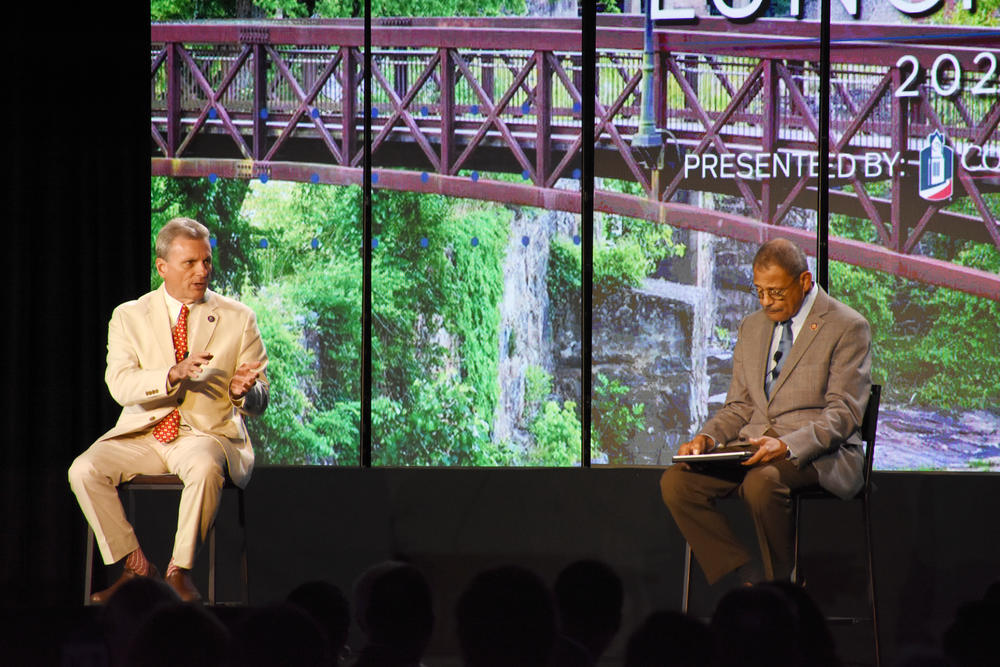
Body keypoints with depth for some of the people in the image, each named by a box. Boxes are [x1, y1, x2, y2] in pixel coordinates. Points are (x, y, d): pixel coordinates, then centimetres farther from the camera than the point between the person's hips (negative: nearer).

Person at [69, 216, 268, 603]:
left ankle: (181, 569, -22)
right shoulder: (129, 317, 7)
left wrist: (243, 392, -21)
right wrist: (173, 375, -26)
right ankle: (135, 565, -12)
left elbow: (259, 402, 5)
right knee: (84, 470, -25)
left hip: (207, 432, -2)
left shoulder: (238, 319, 7)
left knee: (205, 466, -37)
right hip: (142, 436, 2)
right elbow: (120, 385, -8)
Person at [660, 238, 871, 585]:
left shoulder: (848, 328, -2)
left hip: (819, 453, -6)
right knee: (676, 481, -19)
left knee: (762, 481, -38)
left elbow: (843, 414, -10)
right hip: (754, 443, 6)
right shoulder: (752, 326, 19)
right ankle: (748, 579, -17)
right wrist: (706, 438, -3)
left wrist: (788, 446, -26)